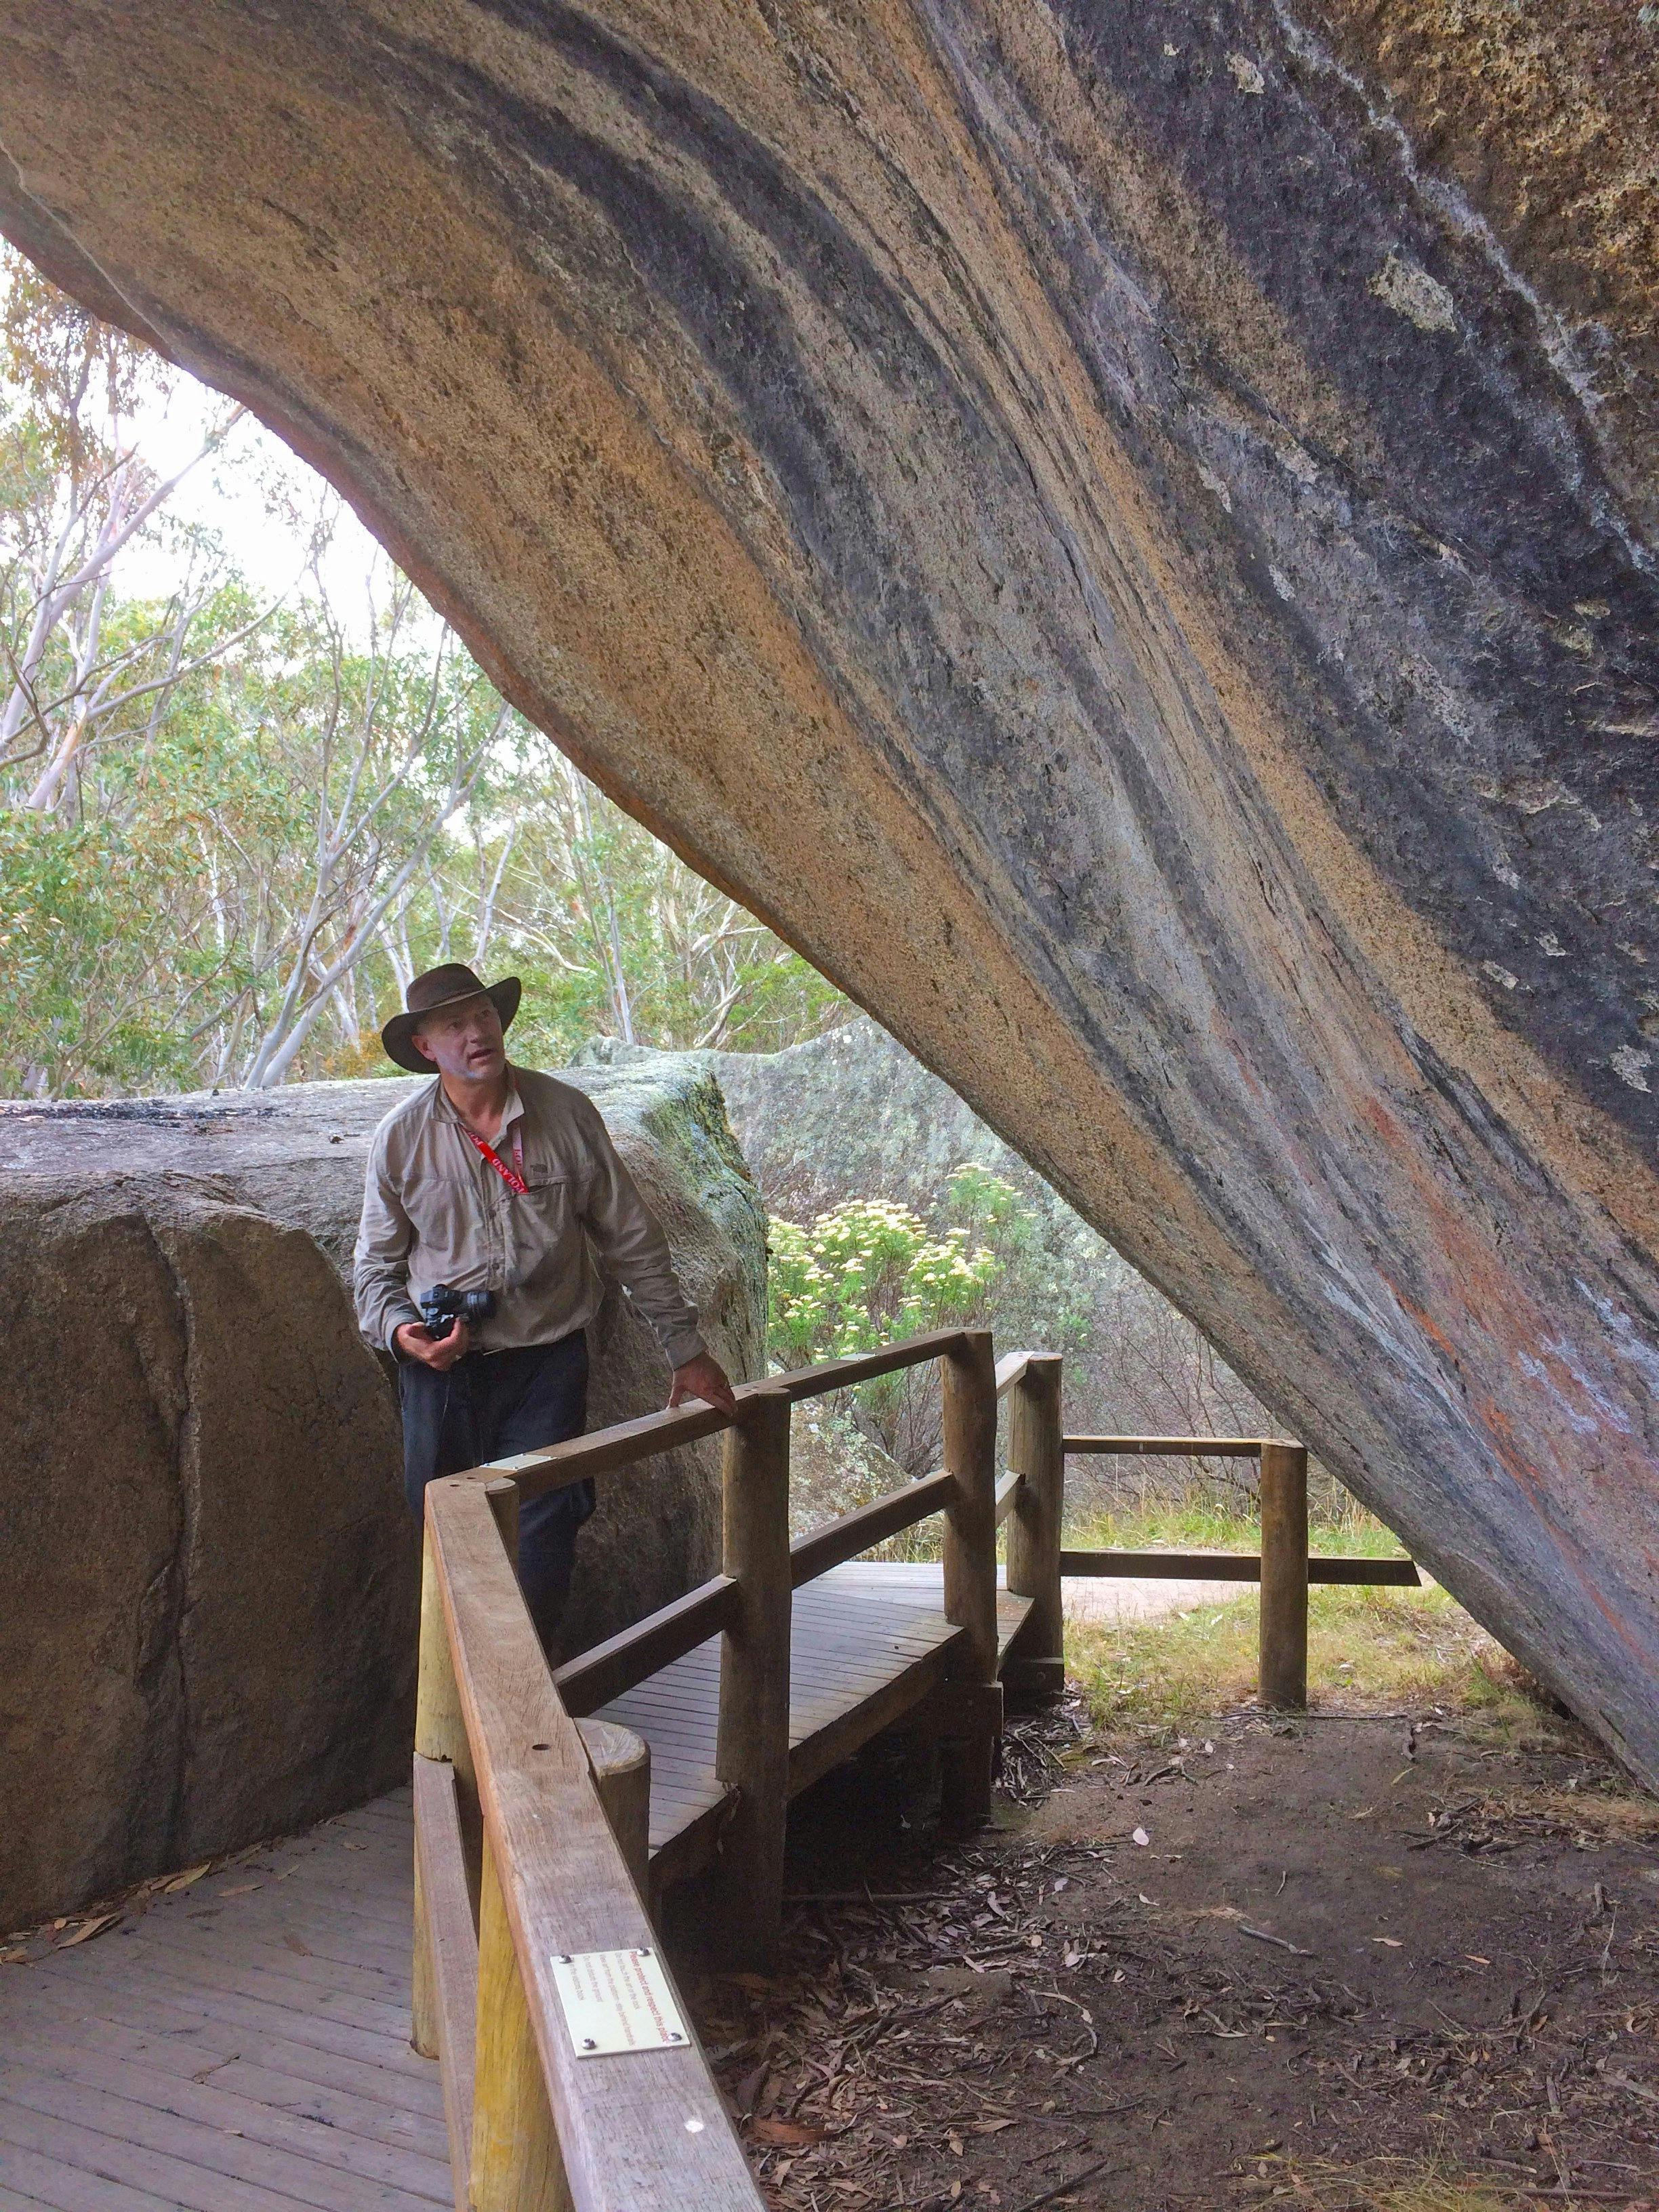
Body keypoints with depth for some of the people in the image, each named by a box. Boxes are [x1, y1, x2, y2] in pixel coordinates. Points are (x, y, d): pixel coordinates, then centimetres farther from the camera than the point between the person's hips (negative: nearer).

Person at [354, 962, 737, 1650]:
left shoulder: (567, 1113, -3)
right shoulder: (400, 1138, -2)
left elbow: (633, 1240, 4)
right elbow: (376, 1266, 9)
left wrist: (685, 1350, 6)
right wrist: (399, 1330, -13)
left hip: (548, 1361, 0)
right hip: (443, 1364, 1)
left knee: (542, 1548, -5)